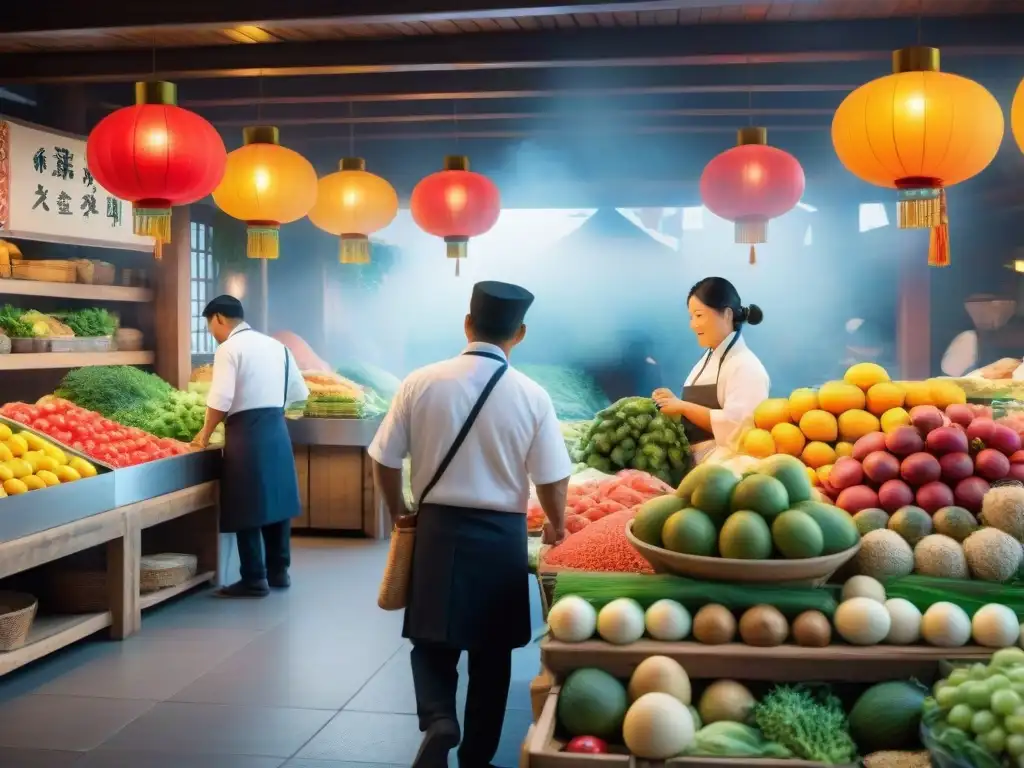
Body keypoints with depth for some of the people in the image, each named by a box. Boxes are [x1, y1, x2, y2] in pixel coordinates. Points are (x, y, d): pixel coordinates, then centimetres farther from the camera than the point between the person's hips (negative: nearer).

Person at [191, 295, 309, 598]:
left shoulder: (229, 348, -8)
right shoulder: (275, 345, 14)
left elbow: (220, 401, -17)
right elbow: (299, 392, 17)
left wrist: (206, 433, -3)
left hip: (246, 435, -7)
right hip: (277, 430, 7)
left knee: (248, 508, -1)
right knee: (275, 500, 14)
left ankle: (254, 579, 4)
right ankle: (279, 571, 21)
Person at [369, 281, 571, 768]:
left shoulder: (421, 382, -6)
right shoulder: (531, 396, -8)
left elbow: (384, 461, -1)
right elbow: (552, 480, -5)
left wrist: (400, 515, 16)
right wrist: (556, 527, 15)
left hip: (437, 529, 0)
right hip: (502, 536, 0)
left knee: (433, 641, 13)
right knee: (491, 652, 15)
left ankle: (438, 721, -12)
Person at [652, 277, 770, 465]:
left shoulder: (745, 365, -12)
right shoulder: (708, 359, 16)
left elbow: (735, 426, -23)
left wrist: (683, 407, -20)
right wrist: (674, 403, 3)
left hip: (720, 466, -8)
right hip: (690, 461, 8)